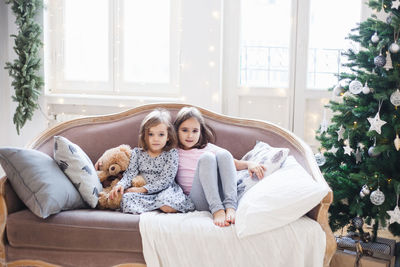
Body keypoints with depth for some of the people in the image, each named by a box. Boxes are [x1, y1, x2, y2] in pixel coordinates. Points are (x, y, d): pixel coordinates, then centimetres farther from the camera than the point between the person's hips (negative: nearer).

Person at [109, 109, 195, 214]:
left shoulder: (171, 154, -5)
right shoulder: (137, 153, 6)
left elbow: (165, 181, -11)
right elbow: (130, 173, 3)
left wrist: (142, 189, -18)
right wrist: (121, 185, -20)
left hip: (165, 191, -4)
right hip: (144, 194, 4)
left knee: (167, 206, -37)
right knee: (127, 198, -27)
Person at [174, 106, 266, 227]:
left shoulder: (207, 147, 22)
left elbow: (233, 163, 16)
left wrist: (248, 164, -4)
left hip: (220, 196, 3)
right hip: (199, 201, -3)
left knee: (223, 154, -19)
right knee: (206, 157, -24)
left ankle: (230, 207, -33)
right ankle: (217, 210, -38)